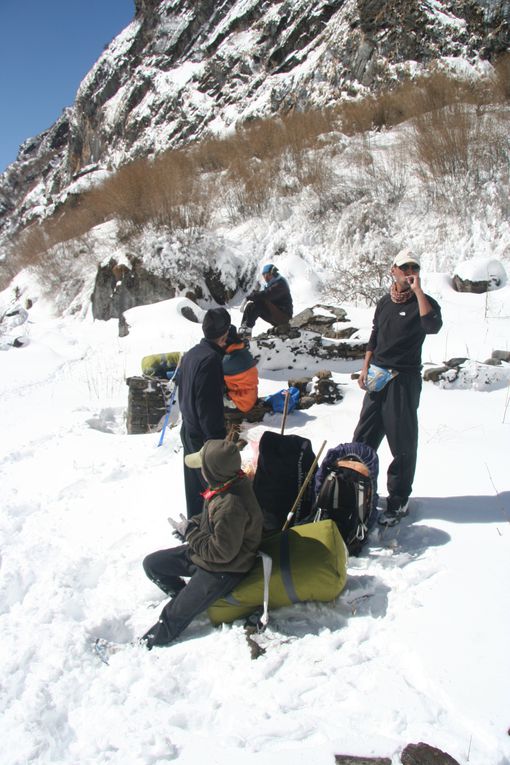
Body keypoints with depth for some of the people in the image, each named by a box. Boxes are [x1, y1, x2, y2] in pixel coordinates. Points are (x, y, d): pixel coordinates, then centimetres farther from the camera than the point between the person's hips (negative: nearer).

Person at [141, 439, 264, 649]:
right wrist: (194, 524, -5)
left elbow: (221, 552, -28)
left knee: (175, 615, -5)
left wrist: (189, 532, -18)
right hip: (202, 552, 10)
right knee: (151, 564, 12)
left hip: (222, 570, -10)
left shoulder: (231, 506, -37)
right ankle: (186, 597, 23)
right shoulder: (230, 483, -8)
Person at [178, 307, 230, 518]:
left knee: (195, 484, 20)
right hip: (204, 436, -9)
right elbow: (211, 407, -24)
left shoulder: (191, 354, 6)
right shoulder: (211, 359, -23)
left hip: (188, 430, 10)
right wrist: (219, 441, -20)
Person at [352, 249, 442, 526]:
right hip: (377, 378, 6)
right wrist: (365, 368, 11)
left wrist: (417, 290, -22)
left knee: (403, 444, 1)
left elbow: (432, 326, -28)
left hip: (405, 379, -6)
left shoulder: (423, 302, -6)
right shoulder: (384, 303, 11)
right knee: (363, 438, 12)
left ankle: (398, 502, 11)